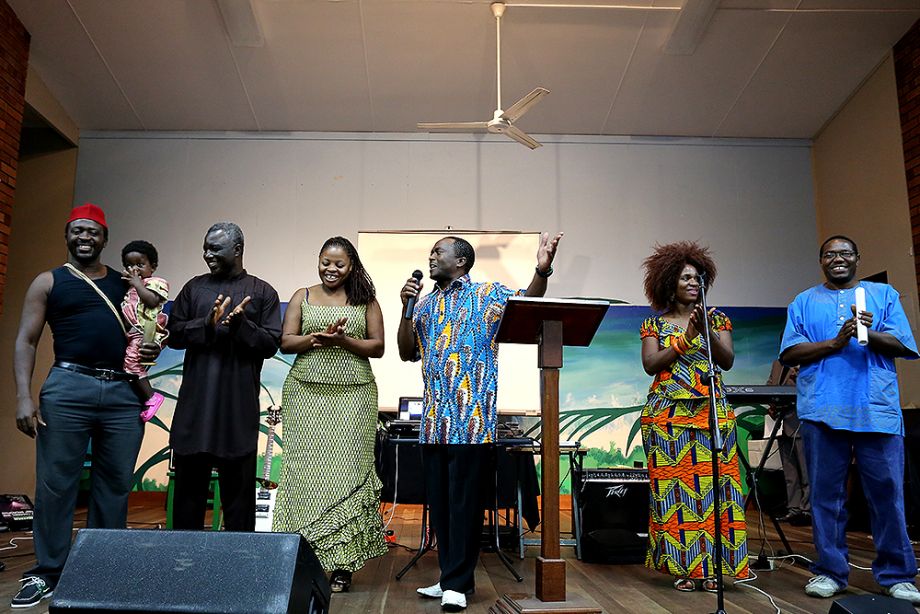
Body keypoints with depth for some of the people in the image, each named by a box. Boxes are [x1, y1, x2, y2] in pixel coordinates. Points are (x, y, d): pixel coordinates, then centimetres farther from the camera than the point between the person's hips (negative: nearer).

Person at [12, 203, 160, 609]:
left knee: (114, 485, 6)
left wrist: (153, 348, 1)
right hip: (68, 388, -2)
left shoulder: (125, 283, 16)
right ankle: (47, 574, 14)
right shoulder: (49, 282, 9)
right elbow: (26, 341, 3)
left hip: (123, 393, 3)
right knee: (55, 483, 1)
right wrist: (24, 397, -9)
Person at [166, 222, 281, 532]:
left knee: (238, 483, 6)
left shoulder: (263, 293, 5)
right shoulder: (194, 288, 13)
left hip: (239, 405, -2)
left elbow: (272, 343, -1)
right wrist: (208, 323, -12)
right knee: (189, 479, 9)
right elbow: (174, 334, 5)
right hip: (195, 402, 3)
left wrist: (241, 324, -17)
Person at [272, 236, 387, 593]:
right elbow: (285, 343, 6)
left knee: (346, 470, -4)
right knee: (306, 469, -3)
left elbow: (377, 347, 5)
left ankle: (342, 563, 1)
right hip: (307, 393, 1)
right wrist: (315, 338, -13)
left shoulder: (365, 301, 10)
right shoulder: (302, 297, 12)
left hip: (352, 395, -1)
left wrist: (342, 340, -11)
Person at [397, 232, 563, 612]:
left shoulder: (487, 295, 3)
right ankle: (449, 577, 22)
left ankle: (458, 583, 7)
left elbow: (528, 302, -10)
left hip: (471, 418, -6)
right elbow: (406, 353, 14)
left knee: (464, 502, -2)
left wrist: (542, 270, -29)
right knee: (438, 502, 10)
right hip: (433, 419, 6)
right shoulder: (426, 304, 18)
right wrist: (407, 308, 1)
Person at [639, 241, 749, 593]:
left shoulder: (717, 319, 12)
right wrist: (686, 337, -12)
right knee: (673, 487, -3)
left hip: (712, 413, 1)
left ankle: (710, 567, 6)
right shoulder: (655, 324, 8)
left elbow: (727, 361, 0)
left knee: (711, 485, -4)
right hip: (667, 415, -1)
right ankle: (683, 567, 6)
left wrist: (707, 330, -16)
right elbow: (650, 365, -5)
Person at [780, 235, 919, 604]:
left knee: (887, 492, -1)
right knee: (826, 494, 3)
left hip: (877, 408, 0)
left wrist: (871, 334, -15)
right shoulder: (804, 302, 16)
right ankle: (830, 572, 12)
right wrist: (835, 343, -9)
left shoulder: (884, 294, 16)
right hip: (823, 410, 0)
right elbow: (789, 353, 4)